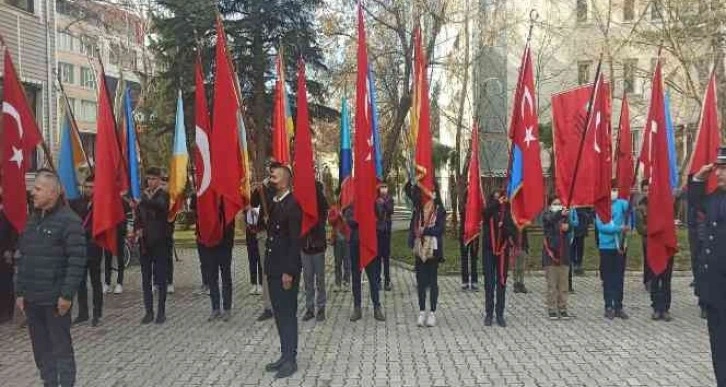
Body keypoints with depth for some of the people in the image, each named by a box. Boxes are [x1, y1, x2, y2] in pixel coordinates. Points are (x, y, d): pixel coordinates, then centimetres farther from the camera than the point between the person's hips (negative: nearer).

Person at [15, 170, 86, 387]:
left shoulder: (68, 221, -11)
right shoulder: (33, 220, 13)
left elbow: (77, 261, -15)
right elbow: (23, 259, 16)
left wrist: (67, 295, -18)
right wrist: (20, 292, 12)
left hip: (55, 299, -7)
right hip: (32, 298, 7)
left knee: (61, 347, 1)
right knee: (41, 348, 14)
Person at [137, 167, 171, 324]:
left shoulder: (164, 195, -3)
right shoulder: (144, 196, 13)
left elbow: (161, 206, -27)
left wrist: (145, 199, -41)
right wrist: (139, 228, 2)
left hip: (160, 242, -5)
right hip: (145, 242, 5)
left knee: (161, 279, -1)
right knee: (146, 279, 7)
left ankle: (161, 311, 6)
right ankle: (149, 311, 13)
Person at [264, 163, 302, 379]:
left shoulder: (292, 205, -14)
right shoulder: (274, 204, 11)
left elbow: (295, 241, -17)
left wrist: (289, 271, -19)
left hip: (286, 269, -8)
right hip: (273, 267, 8)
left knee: (288, 314, 0)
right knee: (279, 313, 14)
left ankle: (290, 359, 9)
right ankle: (285, 355, 24)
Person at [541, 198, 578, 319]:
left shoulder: (566, 216, 11)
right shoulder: (547, 216, 4)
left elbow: (571, 225, -8)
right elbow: (551, 219, -20)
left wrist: (568, 226, -32)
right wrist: (560, 214, -39)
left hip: (564, 254, 3)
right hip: (550, 253, -3)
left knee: (563, 285, 5)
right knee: (551, 284, -2)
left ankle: (563, 309, 12)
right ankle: (552, 310, 4)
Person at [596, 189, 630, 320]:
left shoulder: (621, 203, 4)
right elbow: (601, 226, -11)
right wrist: (619, 228, -18)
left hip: (620, 246, 2)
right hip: (606, 246, -2)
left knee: (619, 277, 6)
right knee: (608, 278, 4)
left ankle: (618, 307, 12)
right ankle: (609, 307, 9)